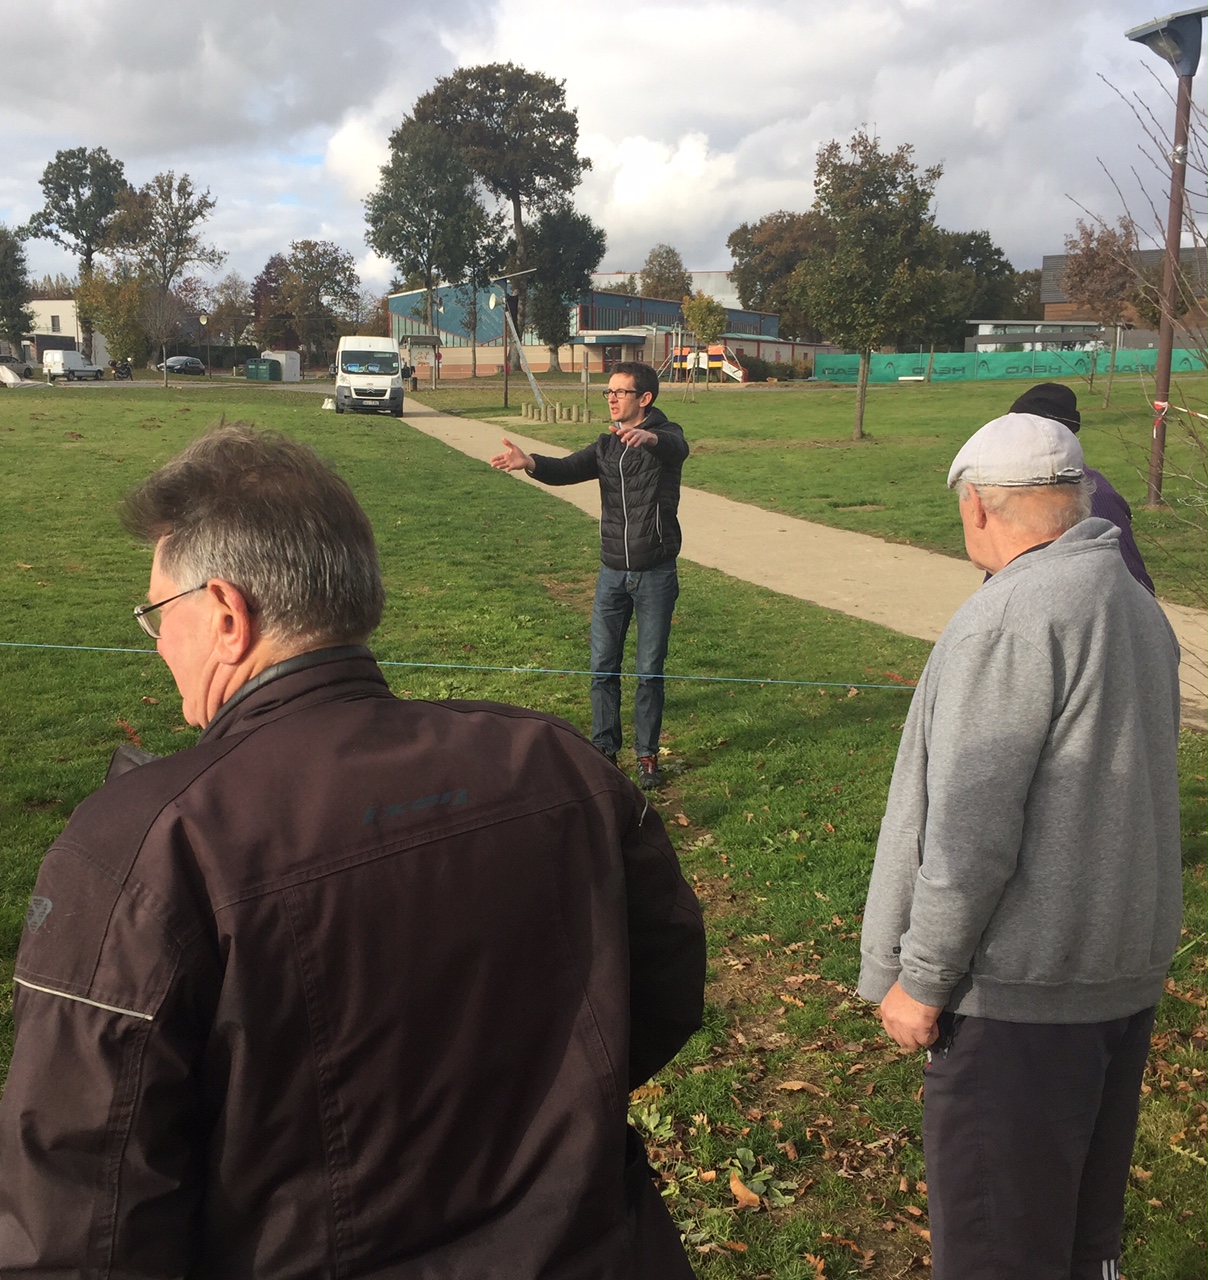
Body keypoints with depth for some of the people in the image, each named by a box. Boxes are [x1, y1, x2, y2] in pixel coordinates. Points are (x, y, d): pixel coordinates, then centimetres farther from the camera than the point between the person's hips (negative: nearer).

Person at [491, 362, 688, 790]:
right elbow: (568, 469, -7)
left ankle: (647, 754, 18)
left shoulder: (665, 436, -6)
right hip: (612, 572, 4)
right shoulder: (606, 446, 9)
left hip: (656, 574, -4)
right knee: (603, 666, 6)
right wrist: (530, 462, -29)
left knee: (650, 670, 4)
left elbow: (677, 448, -31)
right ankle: (604, 750, 19)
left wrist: (649, 438, -55)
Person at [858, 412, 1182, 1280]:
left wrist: (921, 978, -13)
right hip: (1132, 965, 9)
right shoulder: (1139, 606, 7)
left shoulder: (1009, 620, -21)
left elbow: (971, 829, -22)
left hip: (1024, 985, -9)